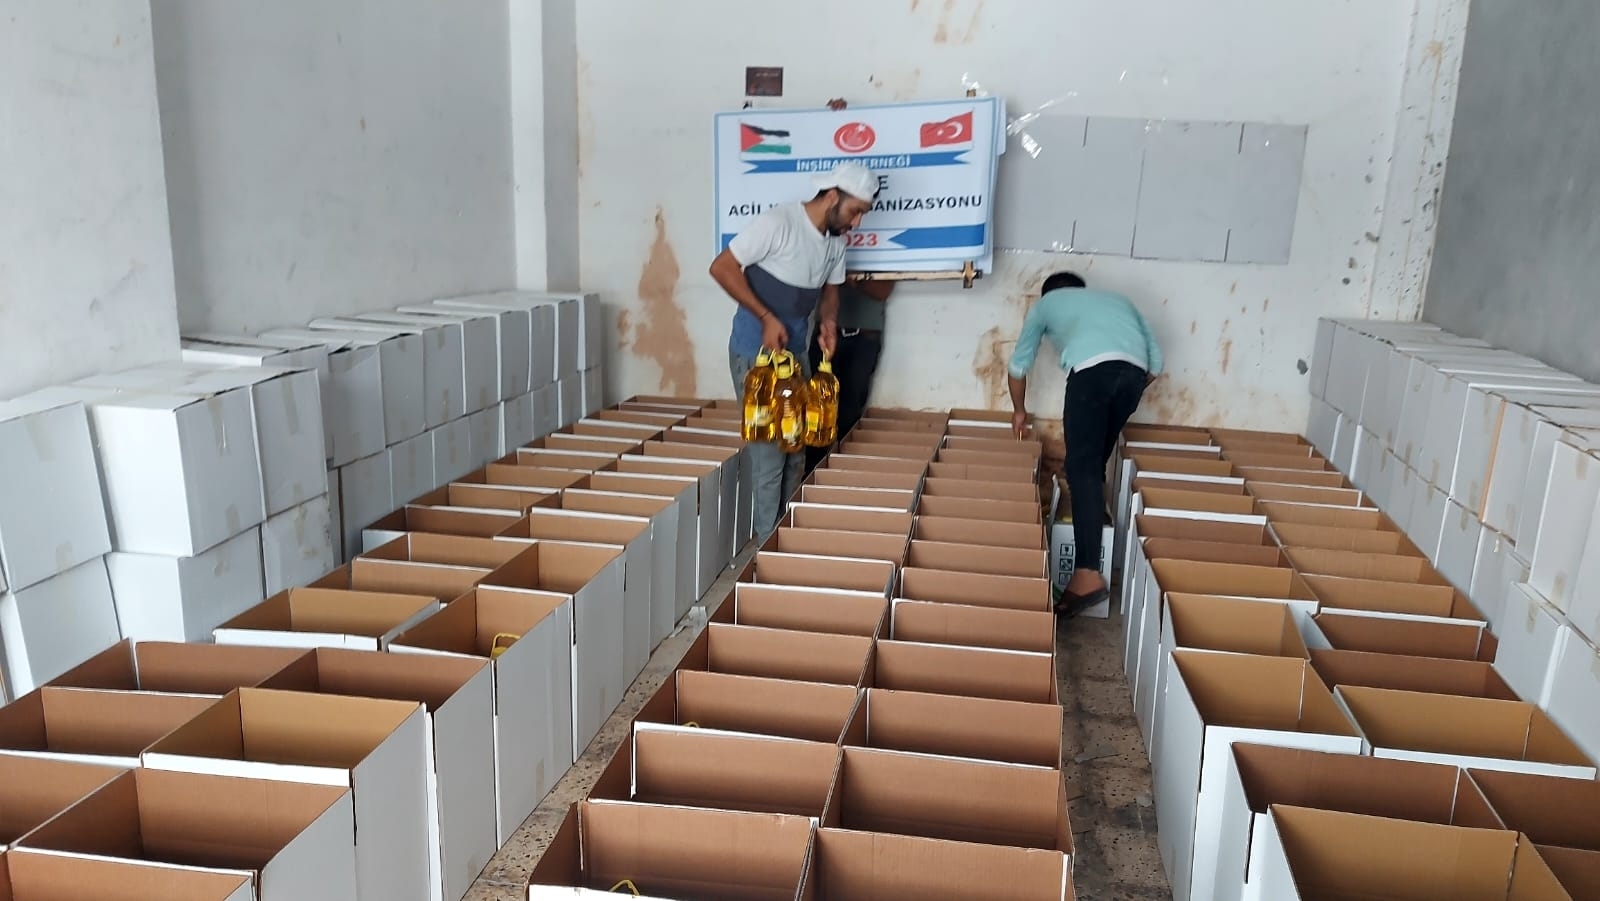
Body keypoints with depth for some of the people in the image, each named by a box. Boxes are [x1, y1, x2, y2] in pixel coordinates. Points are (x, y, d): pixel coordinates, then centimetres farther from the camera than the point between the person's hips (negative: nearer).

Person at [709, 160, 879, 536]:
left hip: (795, 351, 8)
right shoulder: (777, 222, -20)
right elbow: (722, 267, -18)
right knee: (769, 453, -5)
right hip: (755, 351, -8)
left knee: (796, 451, 13)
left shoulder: (836, 240, 2)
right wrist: (767, 318, -21)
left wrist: (828, 321, -6)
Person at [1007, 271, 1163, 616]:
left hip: (1092, 368, -4)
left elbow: (1019, 362, 39)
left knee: (1082, 468, -8)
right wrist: (1127, 396, 41)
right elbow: (1155, 360, 30)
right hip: (1134, 370, 4)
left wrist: (1019, 410, 53)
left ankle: (1088, 573, -18)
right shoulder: (1116, 298, 40)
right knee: (1096, 461, 23)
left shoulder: (1046, 302, 33)